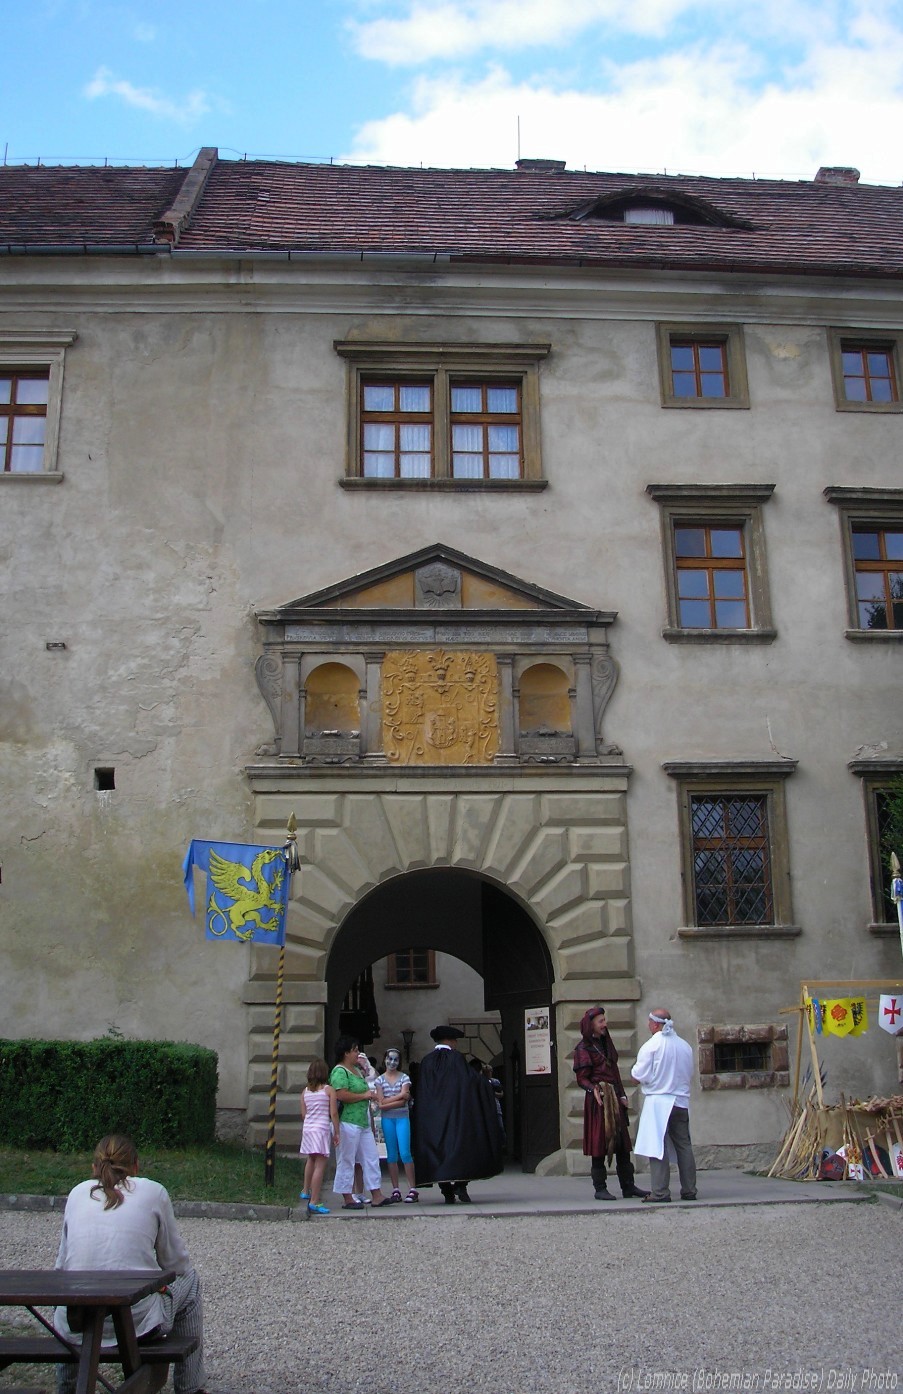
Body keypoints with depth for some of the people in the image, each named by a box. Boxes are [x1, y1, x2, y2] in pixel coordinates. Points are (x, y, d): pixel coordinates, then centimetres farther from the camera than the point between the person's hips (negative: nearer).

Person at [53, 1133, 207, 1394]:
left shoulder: (78, 1193, 11)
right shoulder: (153, 1191, 4)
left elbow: (62, 1263, 16)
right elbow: (175, 1263, 10)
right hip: (138, 1322, -3)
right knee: (189, 1279, 27)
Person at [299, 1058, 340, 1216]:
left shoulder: (305, 1091, 7)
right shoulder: (329, 1090, -6)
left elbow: (303, 1114, 9)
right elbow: (333, 1113, -8)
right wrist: (336, 1133, -2)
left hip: (307, 1128, 6)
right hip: (322, 1128, -6)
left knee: (311, 1160, 27)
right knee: (320, 1165, -6)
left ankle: (306, 1191, 40)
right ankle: (314, 1203, -10)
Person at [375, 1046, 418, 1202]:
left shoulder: (404, 1078, 3)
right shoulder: (380, 1080, 7)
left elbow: (403, 1102, -6)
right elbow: (381, 1102, -2)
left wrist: (387, 1103, -12)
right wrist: (400, 1095, -8)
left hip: (402, 1117, -2)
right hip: (387, 1119, 2)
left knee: (405, 1153, -9)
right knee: (392, 1154, 5)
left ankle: (412, 1189, -6)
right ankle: (395, 1190, 10)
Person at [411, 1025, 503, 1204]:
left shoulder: (426, 1062, 7)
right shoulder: (456, 1058, -4)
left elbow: (421, 1094, 7)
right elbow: (469, 1081, -7)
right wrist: (484, 1081, 10)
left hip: (432, 1117, 4)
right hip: (456, 1113, -4)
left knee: (439, 1147, 5)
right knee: (460, 1146, 5)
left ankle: (447, 1192, 4)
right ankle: (460, 1184, -8)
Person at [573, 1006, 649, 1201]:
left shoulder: (607, 1043, 18)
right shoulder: (584, 1048, -5)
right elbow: (582, 1078, -9)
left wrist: (621, 1094, 12)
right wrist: (594, 1089, -28)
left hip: (614, 1099, 7)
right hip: (598, 1100, -7)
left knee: (622, 1143, 7)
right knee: (599, 1142, -4)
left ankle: (628, 1186, 13)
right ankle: (600, 1188, 2)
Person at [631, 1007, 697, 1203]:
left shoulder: (651, 1045, -11)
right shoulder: (685, 1046, 5)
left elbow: (641, 1075, -11)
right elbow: (689, 1073, 13)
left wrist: (634, 1072, 10)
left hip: (658, 1101, -5)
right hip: (681, 1101, 5)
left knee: (658, 1148, -2)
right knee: (684, 1146, 11)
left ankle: (660, 1192, -3)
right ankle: (689, 1190, 15)